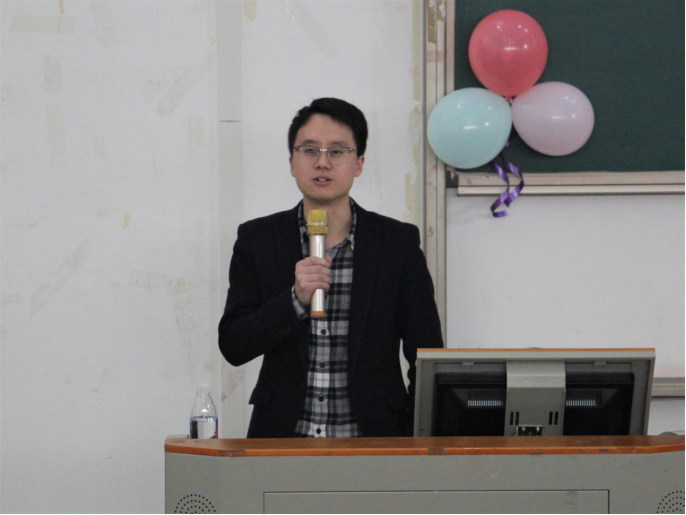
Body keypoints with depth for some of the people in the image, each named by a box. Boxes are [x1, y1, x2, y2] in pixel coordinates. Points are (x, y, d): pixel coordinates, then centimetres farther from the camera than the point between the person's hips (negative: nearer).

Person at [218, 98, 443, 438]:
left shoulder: (399, 242, 6)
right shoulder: (257, 240, 8)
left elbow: (428, 358, 8)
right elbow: (233, 346, 3)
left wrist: (415, 446, -2)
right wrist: (296, 299, -11)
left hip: (372, 437, 0)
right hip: (282, 439, 0)